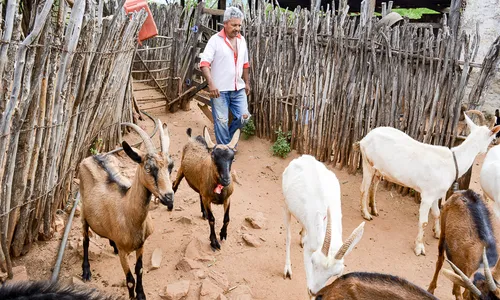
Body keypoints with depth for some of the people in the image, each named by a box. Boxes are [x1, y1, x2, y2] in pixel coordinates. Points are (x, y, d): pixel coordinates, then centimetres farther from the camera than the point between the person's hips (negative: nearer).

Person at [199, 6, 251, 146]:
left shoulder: (242, 40, 8)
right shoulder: (215, 40, -10)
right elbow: (204, 63, -16)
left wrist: (247, 83, 19)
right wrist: (211, 84, -26)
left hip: (238, 88, 5)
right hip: (220, 89, -5)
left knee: (244, 117, 5)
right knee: (221, 121, 1)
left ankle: (228, 139, 30)